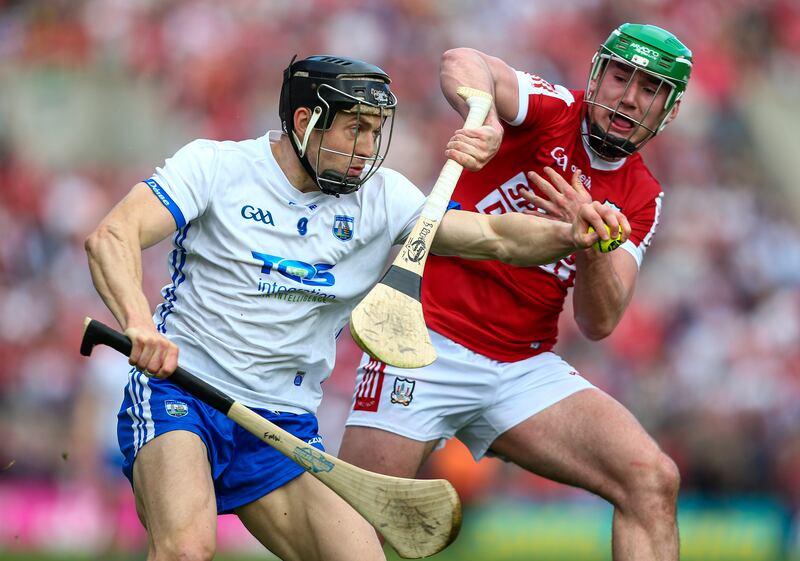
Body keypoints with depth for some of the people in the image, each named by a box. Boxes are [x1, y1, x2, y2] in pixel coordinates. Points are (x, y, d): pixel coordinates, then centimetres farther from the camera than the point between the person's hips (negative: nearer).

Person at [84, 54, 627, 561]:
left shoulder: (380, 198, 5)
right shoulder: (216, 166, -5)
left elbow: (494, 235, -1)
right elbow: (112, 236, -16)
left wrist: (568, 234, -22)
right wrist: (139, 323, -35)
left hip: (286, 424, 5)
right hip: (177, 392, -5)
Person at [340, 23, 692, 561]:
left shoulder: (641, 198, 9)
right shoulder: (553, 111, -5)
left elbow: (599, 324, 0)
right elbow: (462, 63, -27)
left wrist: (590, 240, -19)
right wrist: (485, 122, -49)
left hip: (526, 369, 5)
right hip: (430, 343, -5)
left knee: (653, 481, -14)